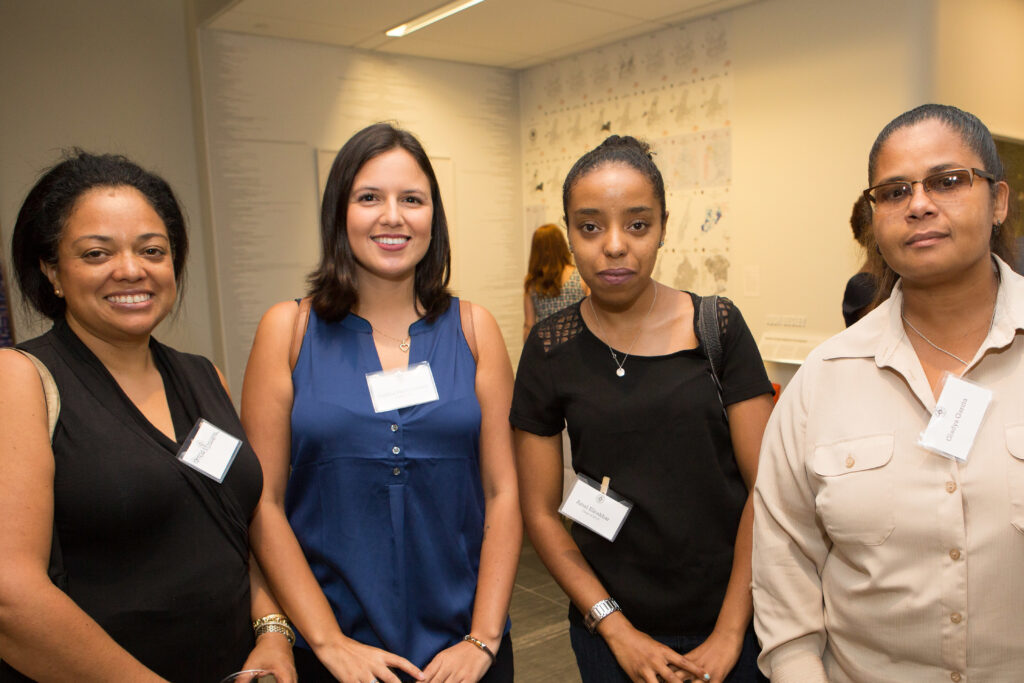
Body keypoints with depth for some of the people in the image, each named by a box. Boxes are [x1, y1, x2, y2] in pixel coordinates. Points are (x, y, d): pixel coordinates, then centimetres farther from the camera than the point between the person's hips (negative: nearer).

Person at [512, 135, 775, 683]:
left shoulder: (717, 326, -8)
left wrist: (729, 632, -8)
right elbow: (539, 510, -3)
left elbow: (766, 485, -7)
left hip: (728, 621, 0)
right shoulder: (550, 349, -6)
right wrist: (616, 629, -7)